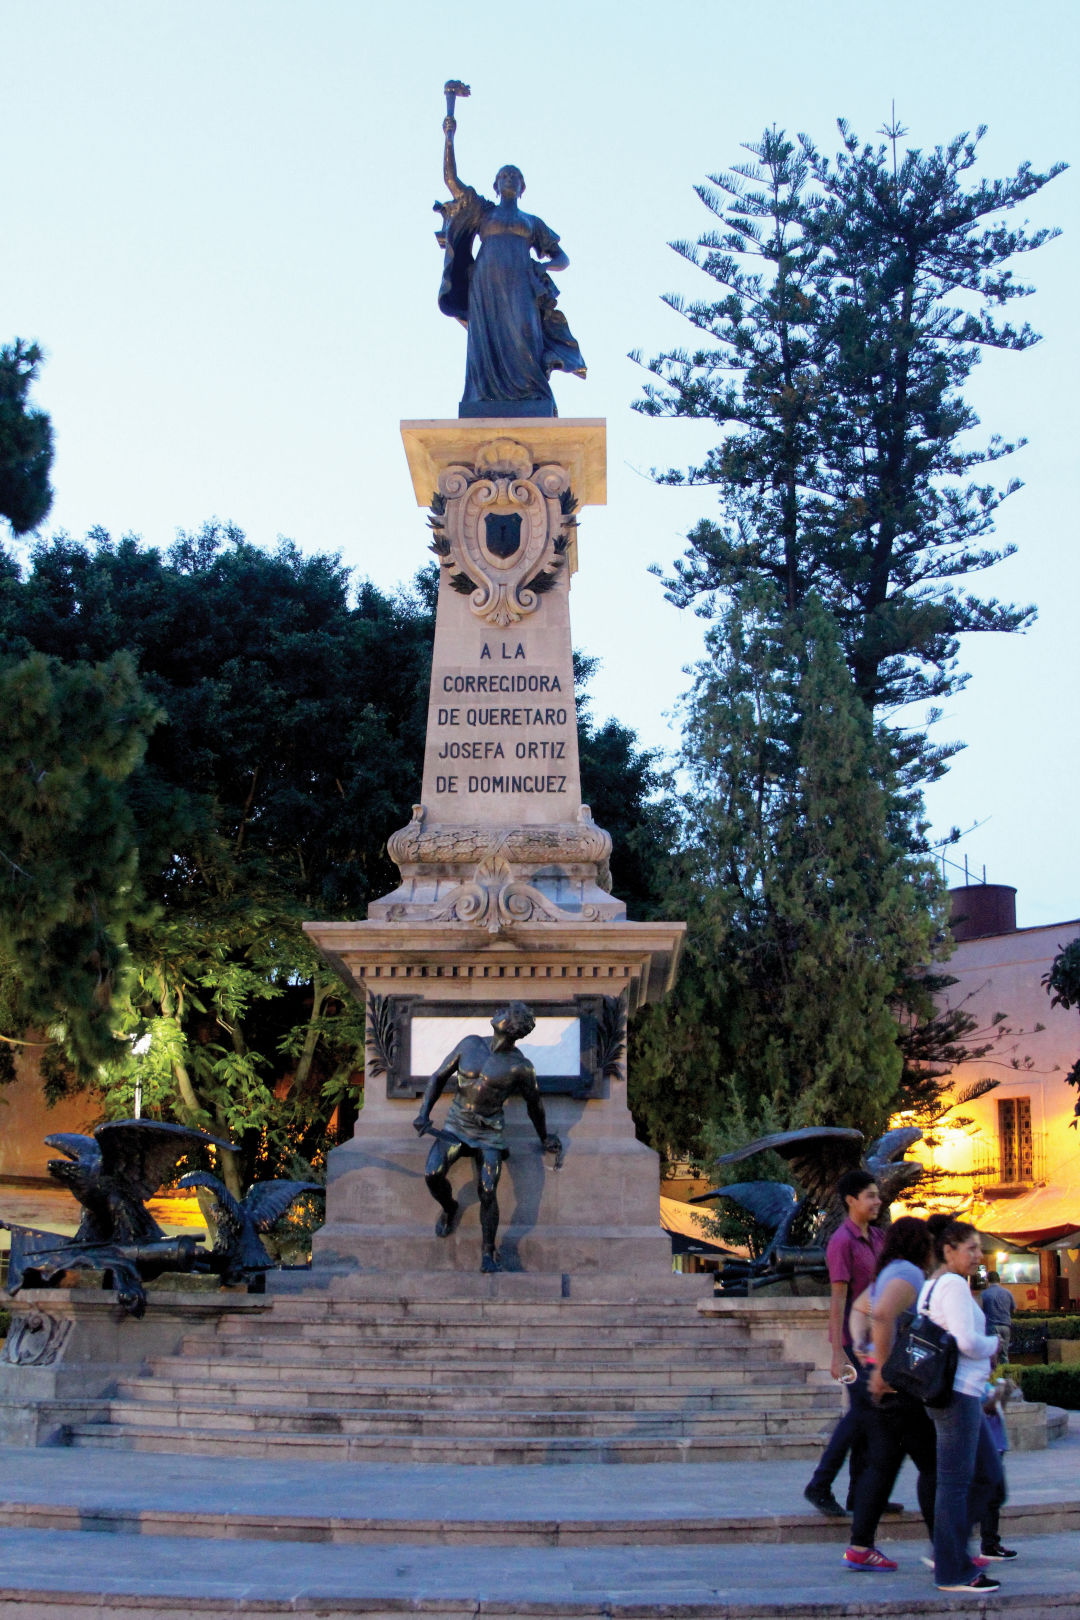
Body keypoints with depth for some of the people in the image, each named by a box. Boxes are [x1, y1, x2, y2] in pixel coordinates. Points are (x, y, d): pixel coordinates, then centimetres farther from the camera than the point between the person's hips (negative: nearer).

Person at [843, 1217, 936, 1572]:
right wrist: (884, 1367, -24)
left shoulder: (888, 1273, 17)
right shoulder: (908, 1274, -14)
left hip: (879, 1380, 9)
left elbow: (858, 1309, 31)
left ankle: (860, 1547, 7)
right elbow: (882, 1314, -30)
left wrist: (861, 1347, 15)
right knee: (933, 1464, 0)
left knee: (881, 1463, 9)